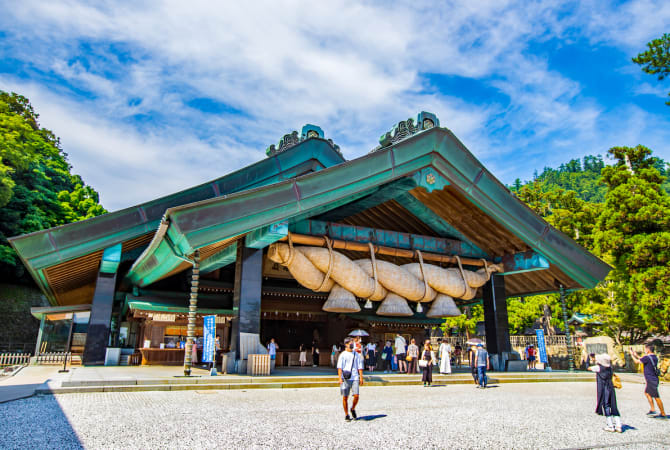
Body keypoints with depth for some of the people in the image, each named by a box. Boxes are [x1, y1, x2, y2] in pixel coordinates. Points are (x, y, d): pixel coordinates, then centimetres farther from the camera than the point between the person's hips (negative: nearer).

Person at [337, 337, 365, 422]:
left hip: (355, 378, 2)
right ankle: (346, 415, 17)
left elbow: (360, 367, 13)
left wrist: (361, 377, 6)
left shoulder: (357, 354, 12)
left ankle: (353, 409, 21)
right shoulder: (342, 355, 3)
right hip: (345, 378, -2)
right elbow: (339, 367, -2)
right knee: (345, 397, 1)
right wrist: (340, 378, -13)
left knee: (356, 396, -7)